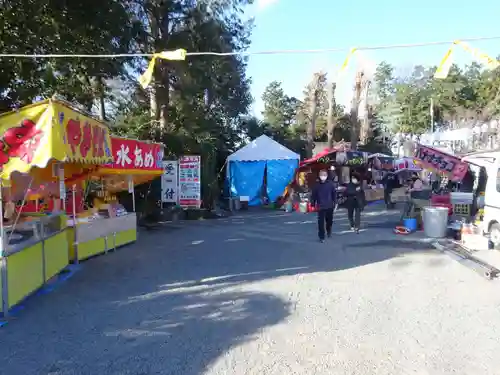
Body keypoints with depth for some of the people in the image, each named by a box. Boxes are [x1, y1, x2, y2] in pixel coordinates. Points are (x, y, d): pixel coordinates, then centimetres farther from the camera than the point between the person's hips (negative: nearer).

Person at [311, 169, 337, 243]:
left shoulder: (330, 184, -5)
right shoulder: (317, 185, -5)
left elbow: (334, 193, 2)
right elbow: (314, 195, 0)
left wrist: (334, 202, -1)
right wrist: (313, 203, -3)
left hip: (329, 206, 1)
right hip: (321, 207, -1)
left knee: (329, 220, 18)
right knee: (321, 222, -4)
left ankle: (329, 231, 45)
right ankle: (321, 237, 6)